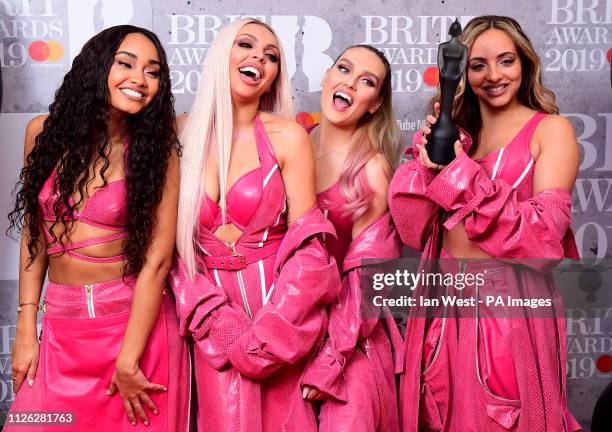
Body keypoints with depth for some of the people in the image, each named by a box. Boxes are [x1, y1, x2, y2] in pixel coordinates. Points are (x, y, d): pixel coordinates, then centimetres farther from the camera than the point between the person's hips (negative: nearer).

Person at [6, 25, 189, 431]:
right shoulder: (45, 132, 0)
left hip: (138, 322, -2)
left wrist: (127, 360, -13)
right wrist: (26, 329, 2)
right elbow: (34, 231, 7)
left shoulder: (156, 149, -8)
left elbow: (157, 260, -11)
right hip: (61, 328, 3)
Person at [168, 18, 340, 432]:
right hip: (215, 327, 1)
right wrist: (222, 328, -10)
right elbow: (174, 242, 1)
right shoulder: (183, 136, 2)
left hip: (279, 320, -1)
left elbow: (307, 246, -7)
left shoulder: (287, 137, -5)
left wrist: (261, 339, -13)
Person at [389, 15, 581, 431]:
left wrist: (462, 173, -17)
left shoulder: (551, 129, -2)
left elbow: (545, 231, -15)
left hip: (510, 302, -4)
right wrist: (430, 166, -11)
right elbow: (415, 227, 4)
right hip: (447, 301, 5)